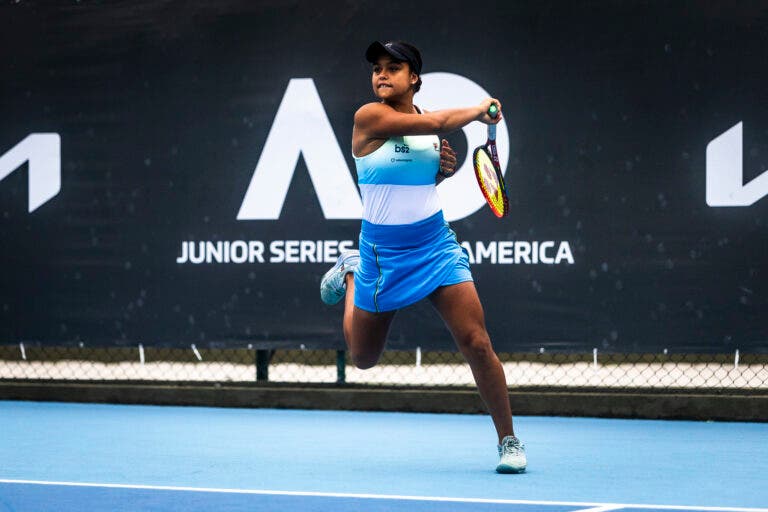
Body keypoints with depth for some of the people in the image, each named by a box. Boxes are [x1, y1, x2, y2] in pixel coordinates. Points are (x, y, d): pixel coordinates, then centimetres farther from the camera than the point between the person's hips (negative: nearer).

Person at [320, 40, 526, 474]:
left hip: (435, 245, 2)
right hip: (382, 253, -2)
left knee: (477, 344, -12)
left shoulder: (429, 119, 3)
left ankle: (509, 440, 2)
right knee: (364, 357, 17)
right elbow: (434, 124, -24)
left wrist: (443, 169, -2)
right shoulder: (369, 117, -14)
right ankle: (351, 274, 46)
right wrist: (479, 110, -8)